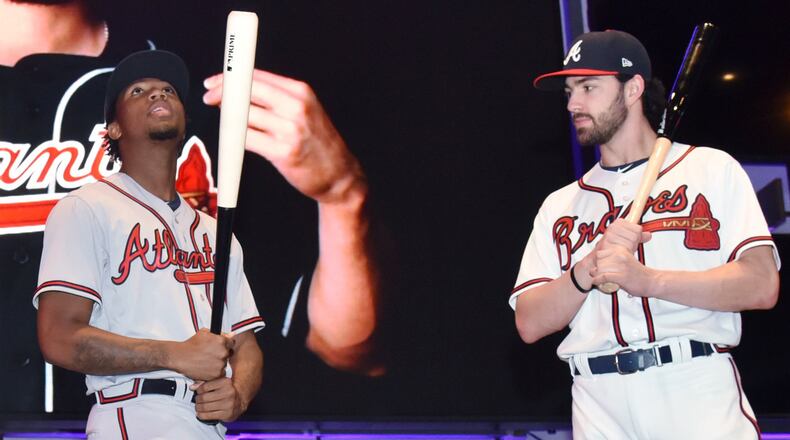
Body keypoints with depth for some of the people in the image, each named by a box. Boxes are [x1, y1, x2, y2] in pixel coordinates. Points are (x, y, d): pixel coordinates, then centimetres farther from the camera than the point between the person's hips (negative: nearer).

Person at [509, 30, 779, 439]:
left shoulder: (712, 169, 7)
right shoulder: (560, 205, 15)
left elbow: (762, 285, -6)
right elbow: (529, 324, 6)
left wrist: (646, 279, -18)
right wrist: (589, 269, -12)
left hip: (699, 394, -2)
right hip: (599, 403, 2)